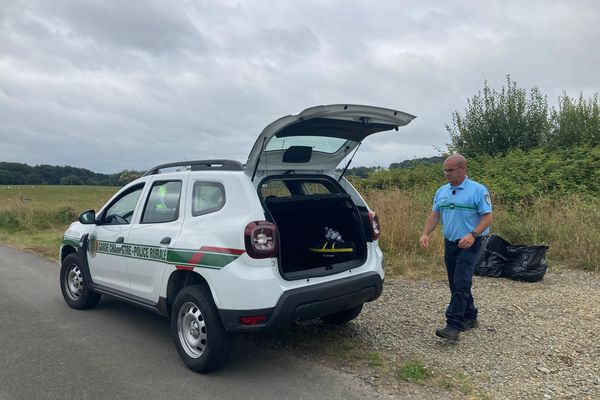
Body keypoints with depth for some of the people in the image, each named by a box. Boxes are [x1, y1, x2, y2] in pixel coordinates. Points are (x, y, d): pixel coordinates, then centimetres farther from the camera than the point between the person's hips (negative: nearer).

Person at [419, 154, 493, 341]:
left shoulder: (478, 190, -8)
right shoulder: (442, 191, 9)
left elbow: (487, 217, -12)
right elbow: (434, 215, 11)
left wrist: (473, 235, -27)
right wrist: (425, 234, -4)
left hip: (469, 245, -7)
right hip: (449, 243, 7)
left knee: (461, 285, -13)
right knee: (456, 285, 13)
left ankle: (454, 326, -13)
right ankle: (469, 317, 30)